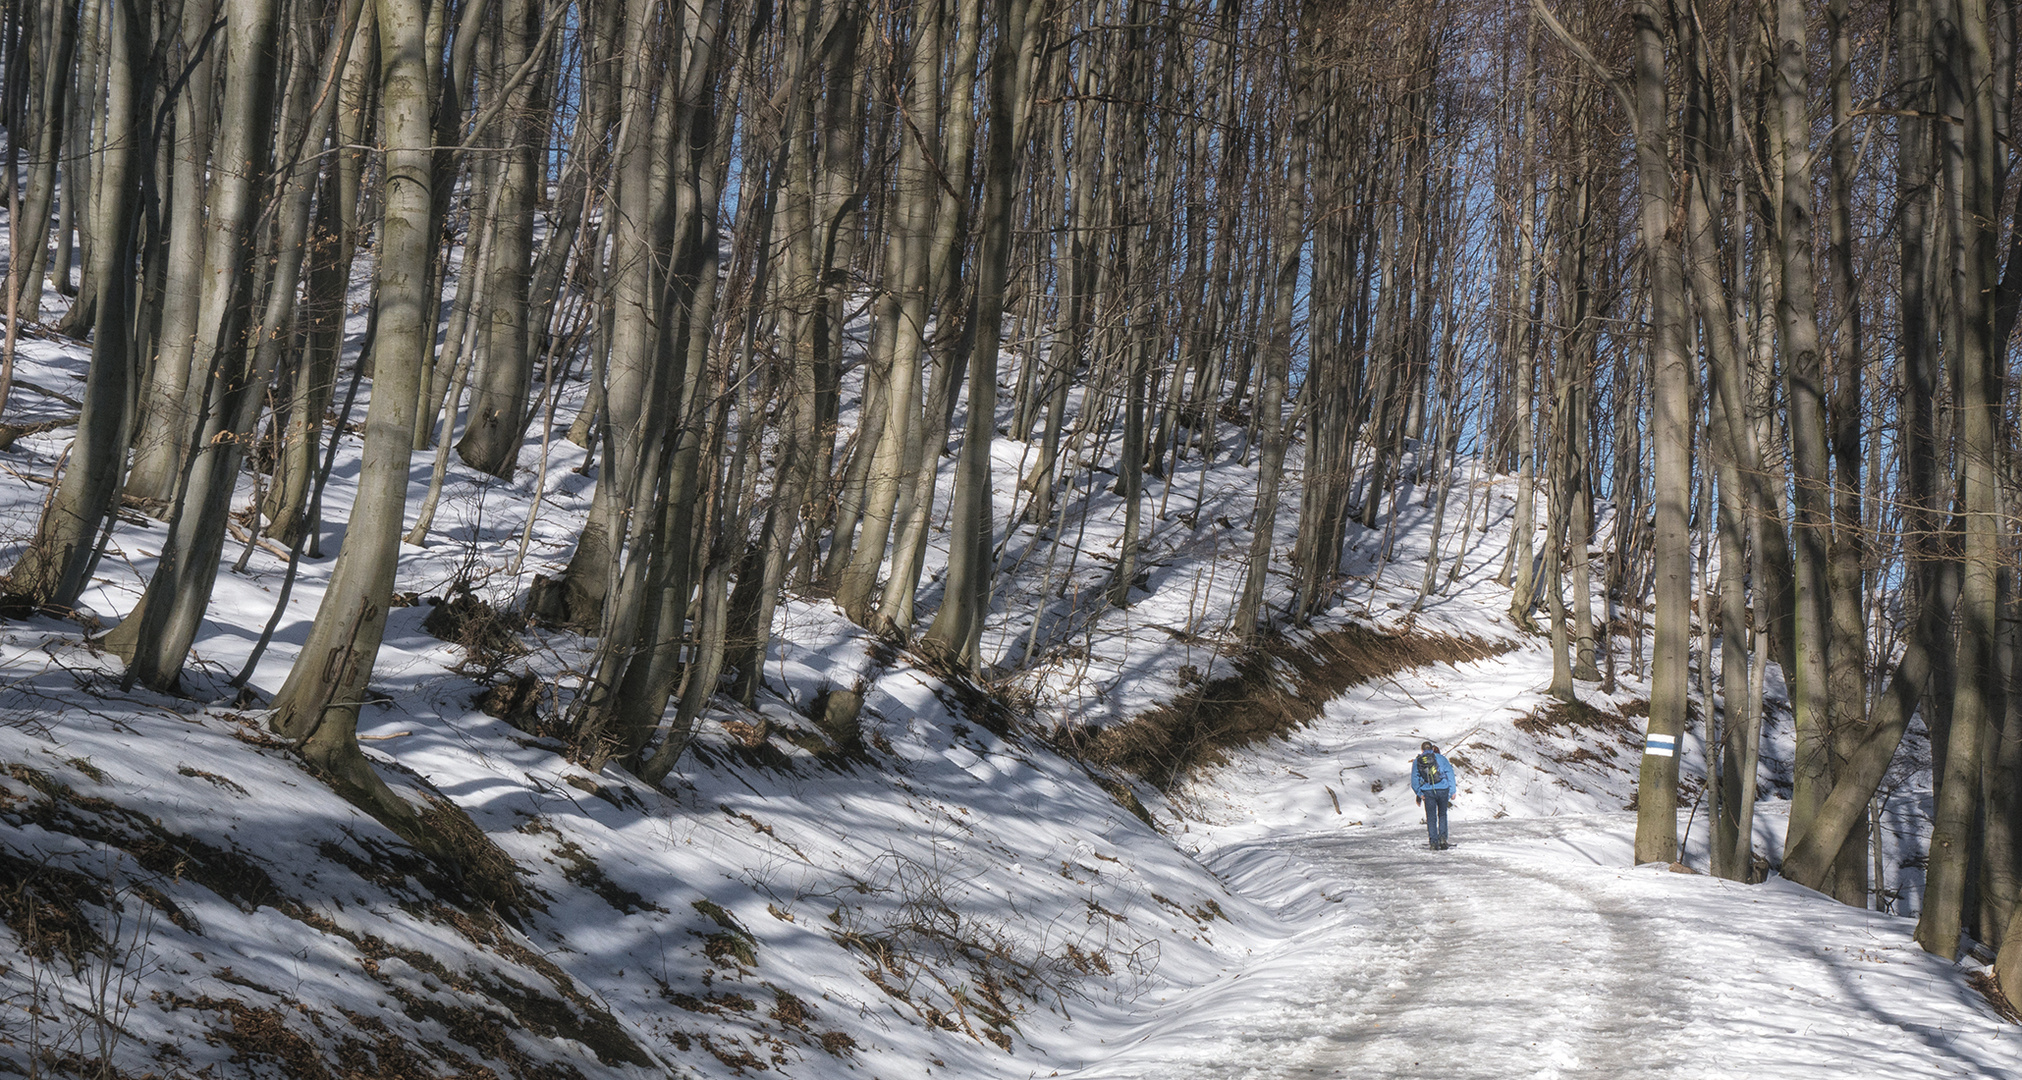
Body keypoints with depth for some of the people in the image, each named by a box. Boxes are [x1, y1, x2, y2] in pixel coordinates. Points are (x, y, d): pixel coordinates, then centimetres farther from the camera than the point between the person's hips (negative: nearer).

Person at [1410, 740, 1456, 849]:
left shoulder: (1416, 761, 8)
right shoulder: (1441, 758, 7)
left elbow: (1414, 780, 4)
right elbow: (1450, 773, 2)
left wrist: (1419, 794, 5)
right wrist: (1452, 791, 3)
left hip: (1427, 792, 0)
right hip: (1443, 790, 0)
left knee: (1431, 817, 8)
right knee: (1442, 815, 15)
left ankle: (1433, 841, 3)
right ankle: (1443, 837, 0)